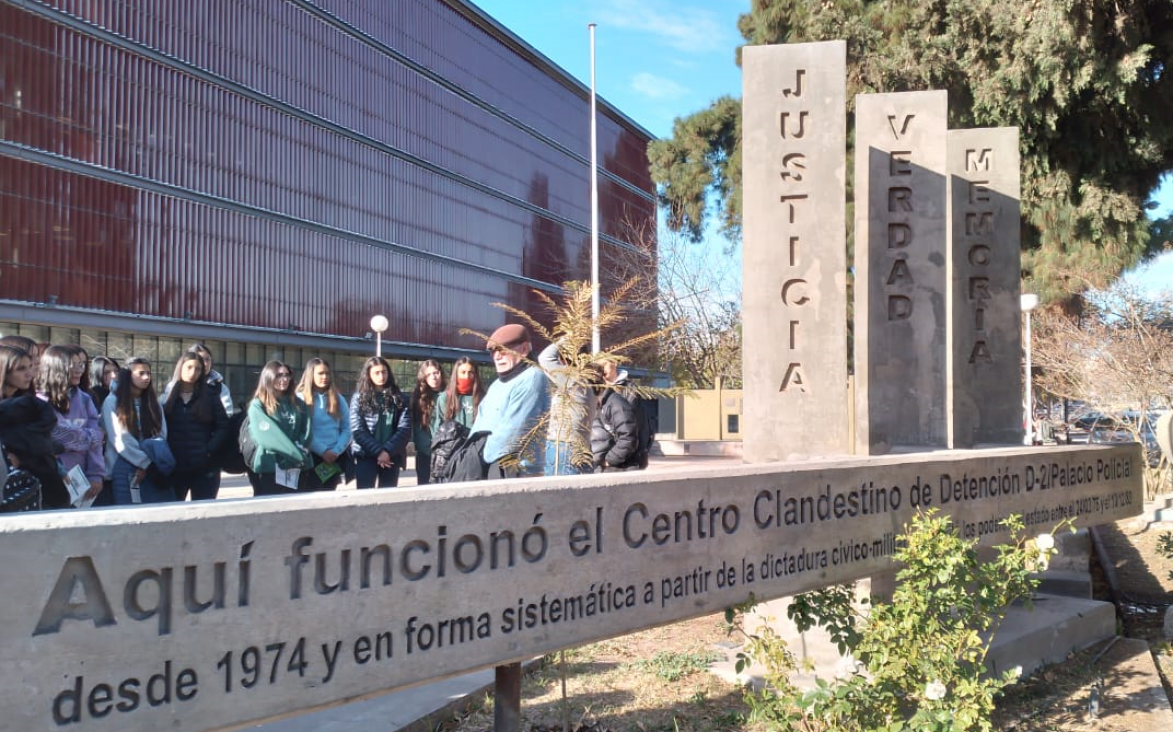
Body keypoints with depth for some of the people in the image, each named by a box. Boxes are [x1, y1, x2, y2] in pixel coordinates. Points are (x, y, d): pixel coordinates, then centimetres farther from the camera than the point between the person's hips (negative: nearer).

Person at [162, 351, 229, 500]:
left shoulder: (209, 397, 6)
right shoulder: (167, 398, 8)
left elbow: (223, 427, 1)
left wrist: (209, 451, -10)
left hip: (205, 468, -1)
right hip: (174, 468, 1)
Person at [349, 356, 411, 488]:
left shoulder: (398, 397, 6)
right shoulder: (359, 398, 3)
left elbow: (405, 428, -2)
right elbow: (357, 430, -5)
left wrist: (387, 450, -13)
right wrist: (378, 451, -14)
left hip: (391, 456, 2)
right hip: (366, 455, -1)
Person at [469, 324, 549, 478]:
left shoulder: (532, 379, -11)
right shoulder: (497, 384, 22)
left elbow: (514, 429, -20)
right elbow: (480, 423, 21)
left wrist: (483, 455, -9)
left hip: (515, 470, -9)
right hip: (488, 468, 10)